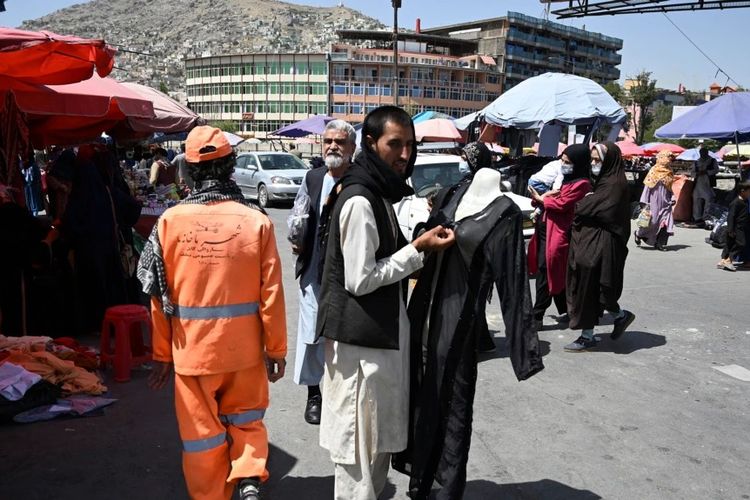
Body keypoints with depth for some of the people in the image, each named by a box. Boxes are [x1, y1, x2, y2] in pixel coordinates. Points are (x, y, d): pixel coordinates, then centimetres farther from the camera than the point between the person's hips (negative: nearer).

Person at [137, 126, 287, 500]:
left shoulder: (170, 220, -7)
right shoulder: (257, 221, -9)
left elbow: (160, 296, -4)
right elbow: (271, 294, -8)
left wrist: (162, 353, 7)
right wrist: (276, 349, 3)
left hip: (192, 349, 0)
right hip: (244, 347, 1)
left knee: (202, 433, 16)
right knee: (246, 420, 24)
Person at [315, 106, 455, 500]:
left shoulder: (380, 195, 12)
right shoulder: (359, 201, -19)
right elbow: (360, 280, -21)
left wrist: (420, 246, 6)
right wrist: (418, 249, -17)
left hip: (381, 334, 10)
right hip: (359, 339, -10)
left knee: (381, 436, 21)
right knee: (359, 443, 4)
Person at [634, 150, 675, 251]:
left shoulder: (669, 172, 10)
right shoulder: (654, 170, -6)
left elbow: (670, 188, 16)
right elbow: (647, 186, -8)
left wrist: (671, 200, 6)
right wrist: (645, 202, -12)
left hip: (665, 202, 5)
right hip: (655, 201, -5)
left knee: (666, 222, -5)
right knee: (653, 221, -1)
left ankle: (660, 243, 3)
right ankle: (638, 233, 24)